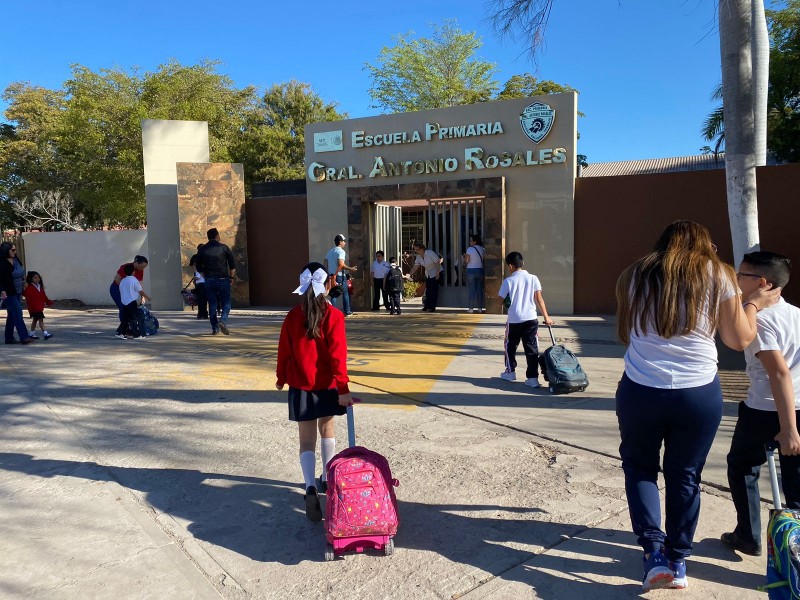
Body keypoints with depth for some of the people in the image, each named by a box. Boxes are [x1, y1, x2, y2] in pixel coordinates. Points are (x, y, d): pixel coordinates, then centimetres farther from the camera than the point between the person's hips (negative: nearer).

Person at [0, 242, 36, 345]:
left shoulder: (16, 260, 8)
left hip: (17, 292, 8)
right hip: (9, 293, -8)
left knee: (12, 315, 13)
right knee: (17, 314, -11)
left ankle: (9, 338, 20)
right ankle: (24, 337, -12)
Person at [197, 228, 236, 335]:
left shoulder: (202, 250, 6)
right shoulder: (224, 248, -2)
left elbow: (199, 267, 9)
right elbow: (232, 264, -2)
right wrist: (232, 277, 9)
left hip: (209, 280, 3)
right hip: (223, 279, -3)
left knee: (212, 304, 8)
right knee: (226, 303, 4)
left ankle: (215, 328, 8)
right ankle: (223, 321, -20)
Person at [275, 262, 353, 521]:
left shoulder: (293, 317, -4)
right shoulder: (333, 316, -11)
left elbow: (284, 351, 2)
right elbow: (338, 354, -15)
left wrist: (281, 378, 18)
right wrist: (343, 388, -14)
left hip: (301, 386, 0)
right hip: (327, 385, 0)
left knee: (307, 439, 3)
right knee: (327, 430, 21)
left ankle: (311, 488, -16)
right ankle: (326, 479, 33)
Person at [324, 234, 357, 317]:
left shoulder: (330, 251, 15)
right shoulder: (340, 251, -10)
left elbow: (325, 264, 13)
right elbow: (341, 264, -22)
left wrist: (328, 273, 18)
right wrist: (350, 269, -14)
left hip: (331, 276, 7)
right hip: (340, 276, -7)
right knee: (345, 293, 5)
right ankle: (347, 311, 8)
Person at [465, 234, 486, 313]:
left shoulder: (470, 249, -9)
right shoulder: (482, 249, 4)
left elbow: (466, 260, -11)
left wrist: (464, 256, 9)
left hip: (471, 270, -4)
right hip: (480, 270, 4)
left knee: (472, 289, 0)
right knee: (480, 289, 8)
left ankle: (471, 308, 2)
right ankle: (480, 308, 10)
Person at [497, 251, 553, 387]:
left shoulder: (508, 281, -5)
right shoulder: (533, 278, 1)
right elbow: (539, 299, 0)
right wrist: (546, 317, 5)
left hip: (514, 320, -1)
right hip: (531, 319, 2)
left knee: (510, 345, 19)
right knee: (532, 348, 5)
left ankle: (510, 371, 28)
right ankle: (533, 378, 2)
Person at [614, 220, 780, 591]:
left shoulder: (635, 275, 5)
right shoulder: (717, 274, 3)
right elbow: (740, 340, 8)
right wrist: (754, 304, 24)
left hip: (640, 391, 0)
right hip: (699, 394, 1)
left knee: (639, 467, 19)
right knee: (684, 476, 17)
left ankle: (655, 553, 9)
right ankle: (678, 563, 28)